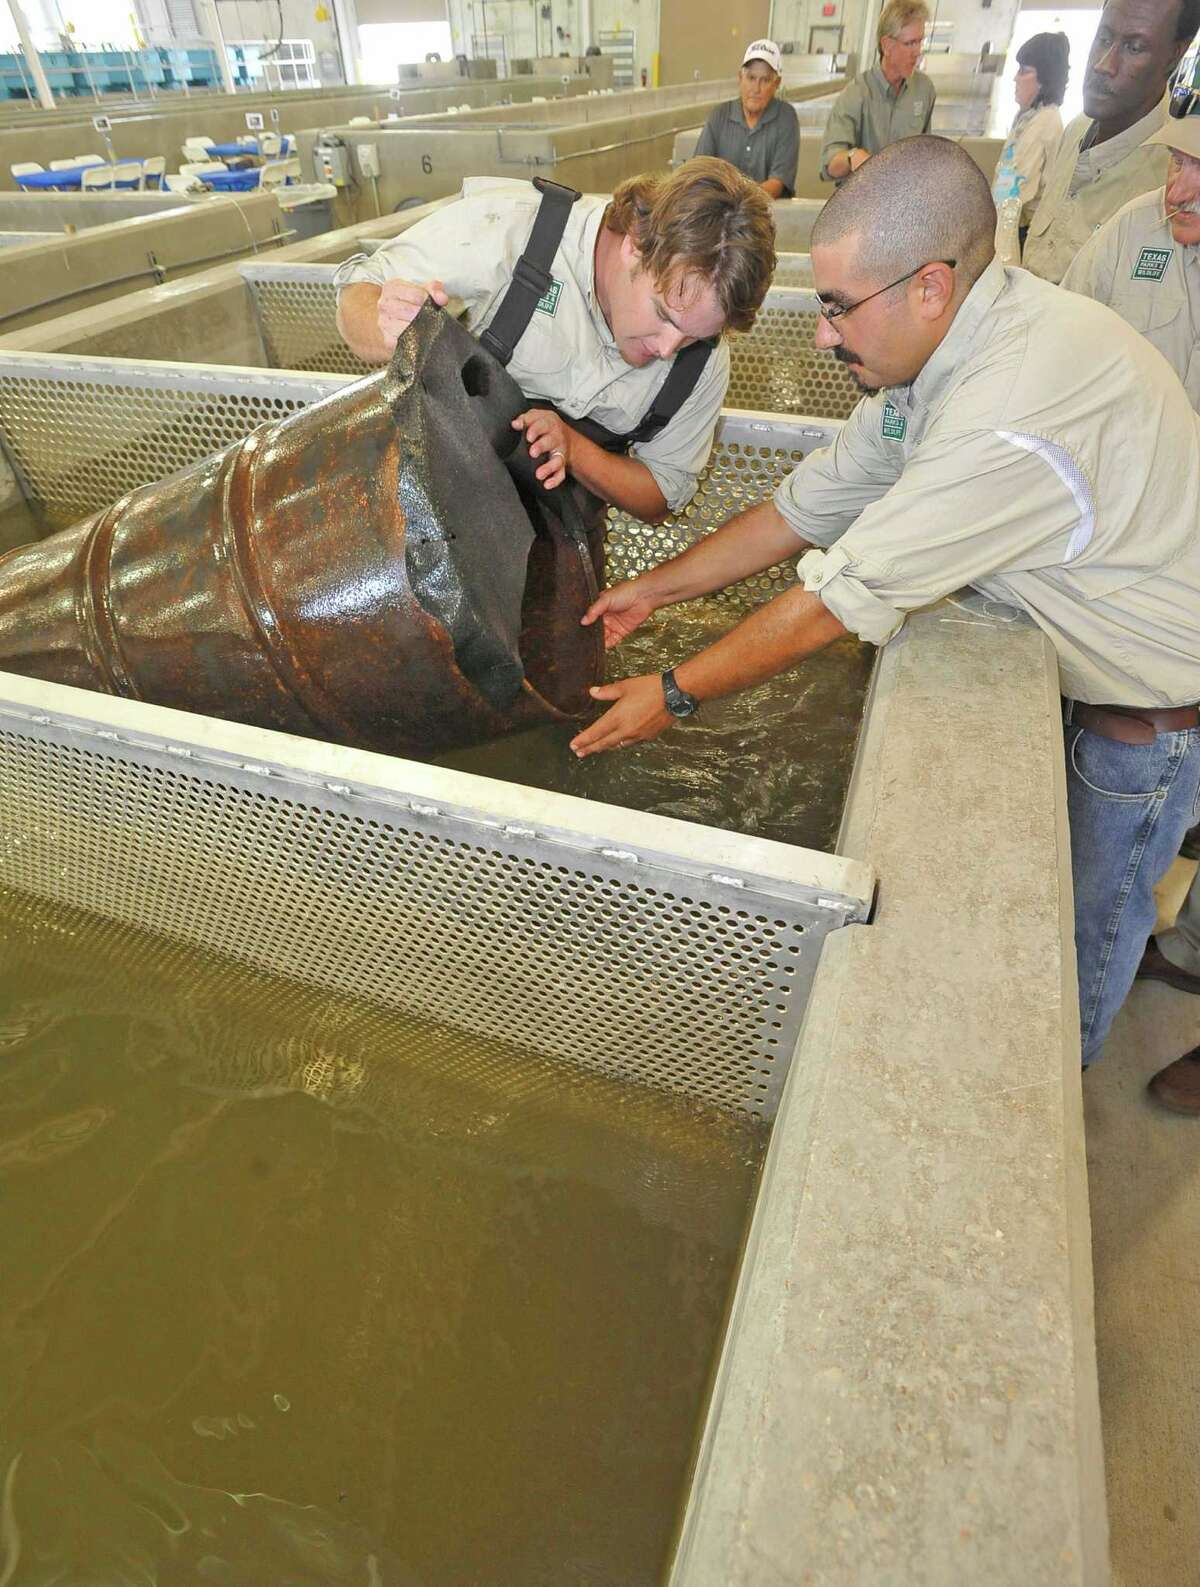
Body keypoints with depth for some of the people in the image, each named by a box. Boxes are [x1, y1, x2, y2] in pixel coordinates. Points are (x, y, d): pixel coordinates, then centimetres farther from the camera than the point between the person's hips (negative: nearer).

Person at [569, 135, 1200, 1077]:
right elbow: (811, 504, -3)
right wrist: (656, 590, -1)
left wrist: (676, 697, -24)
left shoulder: (1015, 414, -38)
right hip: (1093, 651, 8)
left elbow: (842, 599, -35)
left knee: (1090, 905, 12)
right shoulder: (944, 346, -8)